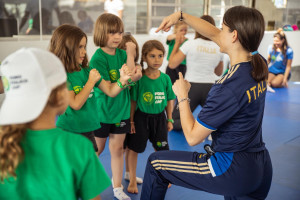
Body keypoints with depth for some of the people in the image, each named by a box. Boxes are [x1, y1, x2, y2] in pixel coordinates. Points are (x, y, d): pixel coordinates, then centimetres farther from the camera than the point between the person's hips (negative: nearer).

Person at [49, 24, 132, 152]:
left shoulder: (86, 71, 3)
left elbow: (111, 91, 5)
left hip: (88, 131, 6)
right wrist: (91, 81, -14)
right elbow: (76, 104, -21)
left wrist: (123, 79, -14)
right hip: (69, 132, -6)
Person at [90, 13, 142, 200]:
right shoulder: (97, 59, -17)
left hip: (121, 110, 4)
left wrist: (130, 54, -17)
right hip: (102, 111, -4)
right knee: (97, 149, 13)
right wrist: (128, 79, -27)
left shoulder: (123, 53, 0)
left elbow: (131, 76, -11)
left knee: (117, 149, 12)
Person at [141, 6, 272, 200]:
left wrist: (182, 96, -6)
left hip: (233, 171, -7)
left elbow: (193, 136, -17)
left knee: (155, 163, 8)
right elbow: (213, 34, 12)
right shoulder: (259, 64, -3)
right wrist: (181, 15, 13)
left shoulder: (230, 87, -26)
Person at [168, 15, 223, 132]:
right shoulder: (218, 48, 4)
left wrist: (177, 43, 6)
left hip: (191, 87, -3)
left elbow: (172, 64, -2)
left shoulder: (190, 44, -7)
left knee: (174, 121, 12)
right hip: (210, 88, 3)